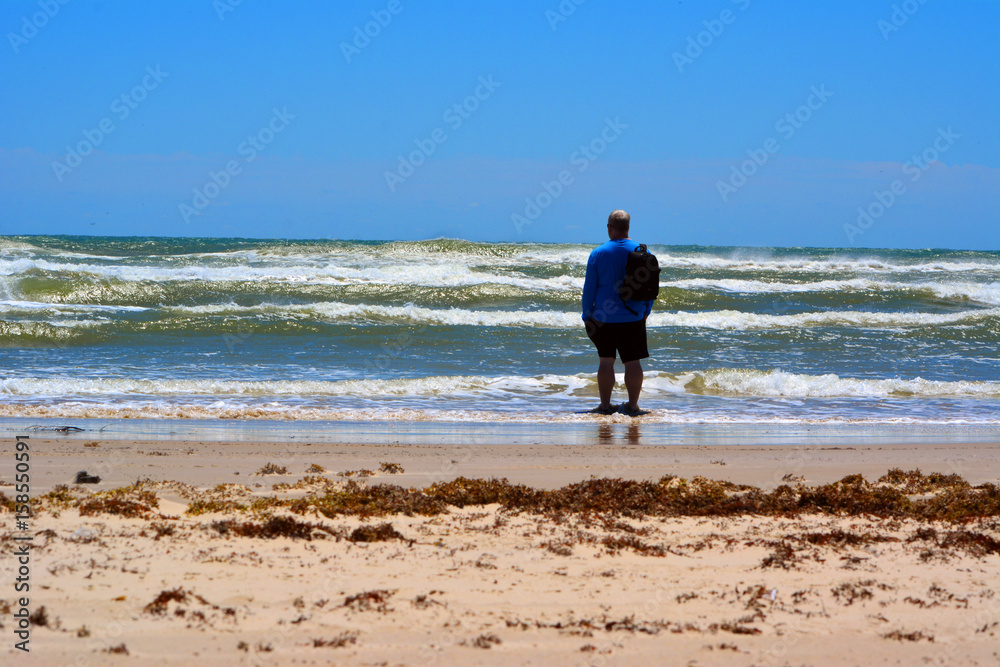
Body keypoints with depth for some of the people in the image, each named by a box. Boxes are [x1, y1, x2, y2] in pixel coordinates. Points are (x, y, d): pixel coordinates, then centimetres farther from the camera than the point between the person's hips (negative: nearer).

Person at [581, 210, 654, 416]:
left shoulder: (598, 253, -4)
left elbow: (589, 288, -2)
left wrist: (587, 316, 7)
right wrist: (646, 311, 18)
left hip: (605, 319, -1)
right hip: (634, 318, 1)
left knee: (606, 361, 5)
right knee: (633, 361, 5)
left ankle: (605, 405, 8)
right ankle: (632, 405, 7)